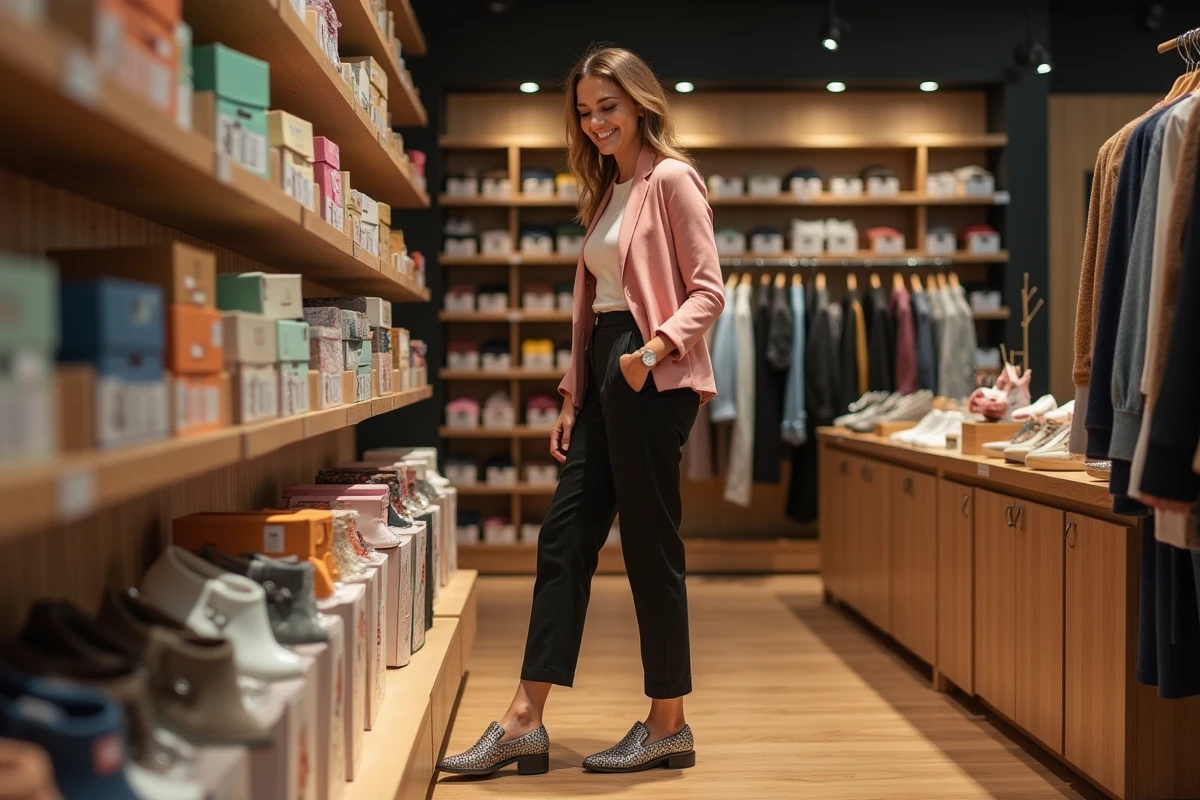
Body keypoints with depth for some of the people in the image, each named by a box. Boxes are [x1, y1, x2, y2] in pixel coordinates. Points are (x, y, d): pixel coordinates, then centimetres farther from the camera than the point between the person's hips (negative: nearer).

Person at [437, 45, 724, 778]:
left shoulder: (671, 180, -5)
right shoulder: (605, 191, 20)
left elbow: (708, 291, -11)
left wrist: (654, 348, -26)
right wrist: (574, 398, 16)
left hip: (651, 379, -9)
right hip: (604, 373, 9)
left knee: (651, 545, -2)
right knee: (565, 537, 4)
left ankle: (669, 725, 12)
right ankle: (525, 722, 8)